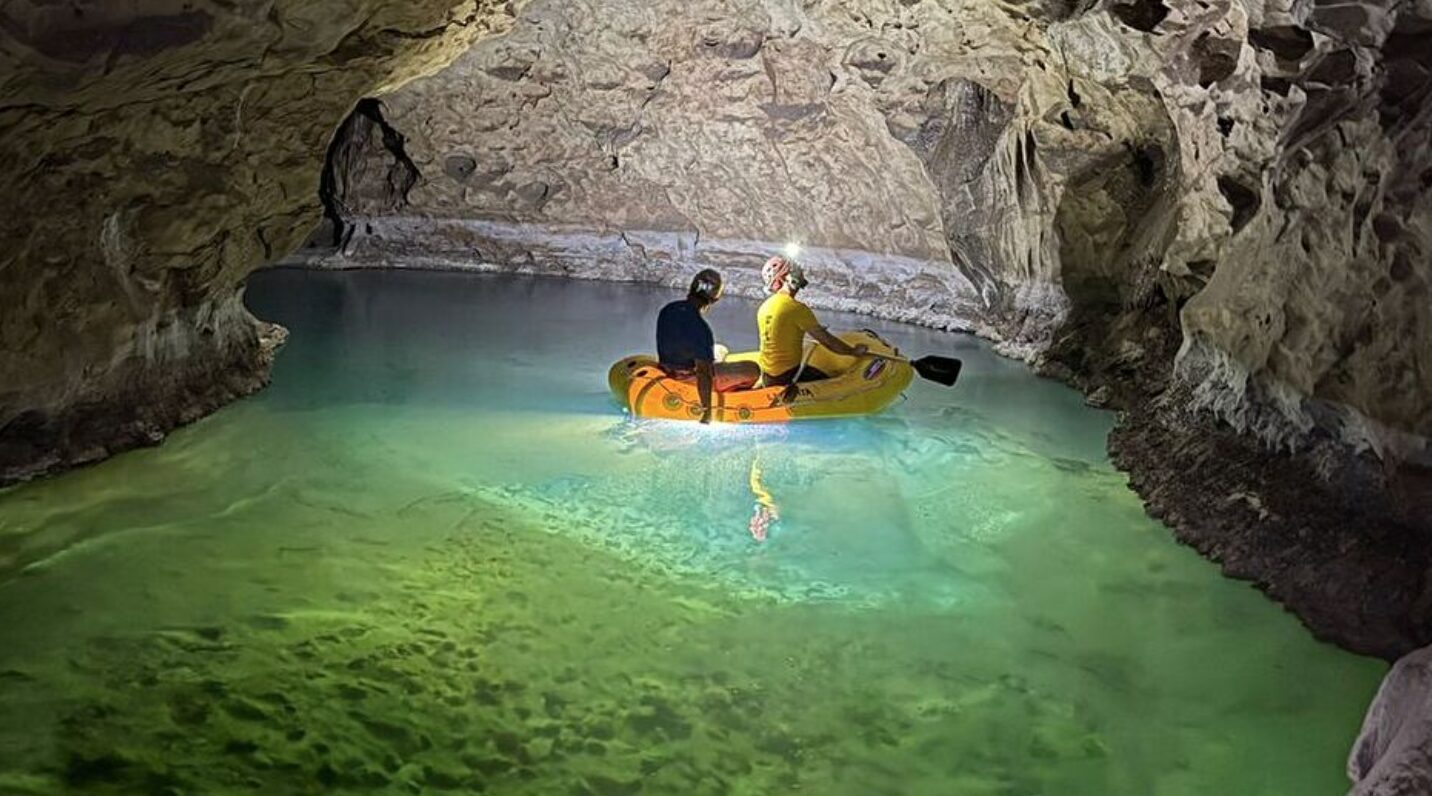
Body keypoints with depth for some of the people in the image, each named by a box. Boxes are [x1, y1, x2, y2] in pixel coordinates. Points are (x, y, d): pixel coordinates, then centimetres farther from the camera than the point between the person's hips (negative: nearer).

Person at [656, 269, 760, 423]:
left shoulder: (667, 310, -7)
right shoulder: (700, 328, -32)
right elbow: (704, 373, -30)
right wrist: (706, 411, -21)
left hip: (668, 369, 9)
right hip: (690, 378, -9)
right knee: (753, 370, 1)